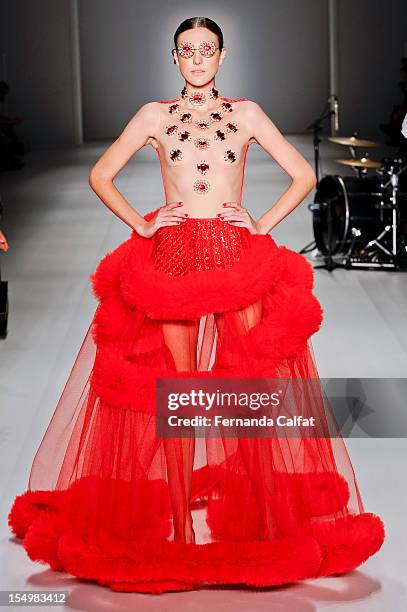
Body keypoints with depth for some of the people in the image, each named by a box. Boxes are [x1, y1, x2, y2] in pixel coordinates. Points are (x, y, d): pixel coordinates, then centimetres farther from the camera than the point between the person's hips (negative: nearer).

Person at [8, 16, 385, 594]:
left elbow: (304, 175, 11)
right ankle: (179, 526, 4)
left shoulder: (246, 113, 12)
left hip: (240, 258, 0)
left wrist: (264, 223, 1)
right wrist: (139, 223, 1)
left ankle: (270, 521, 1)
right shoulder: (154, 114, 12)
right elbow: (100, 175, 12)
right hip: (172, 260, 0)